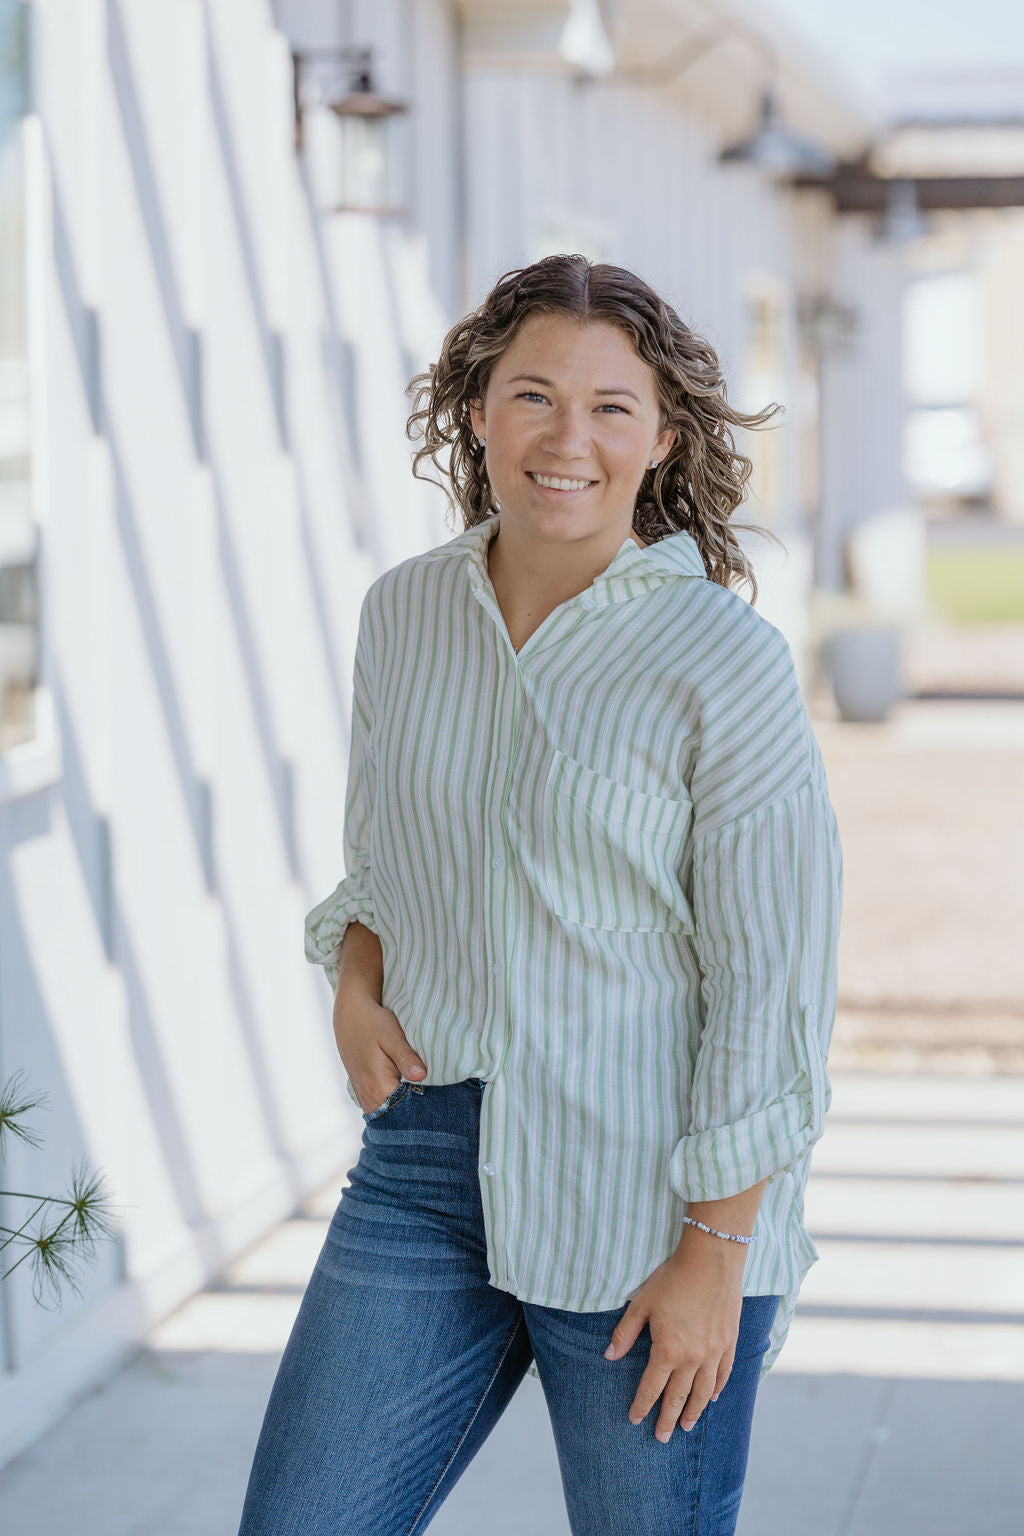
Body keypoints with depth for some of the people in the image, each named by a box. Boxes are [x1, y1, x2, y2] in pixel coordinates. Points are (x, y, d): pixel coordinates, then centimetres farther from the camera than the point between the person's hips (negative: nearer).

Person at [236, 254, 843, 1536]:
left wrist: (716, 1252, -12)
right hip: (427, 1158, 5)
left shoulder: (725, 662, -11)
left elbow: (771, 985, -10)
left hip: (647, 1197, -4)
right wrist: (355, 985, 0)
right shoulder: (403, 613, 5)